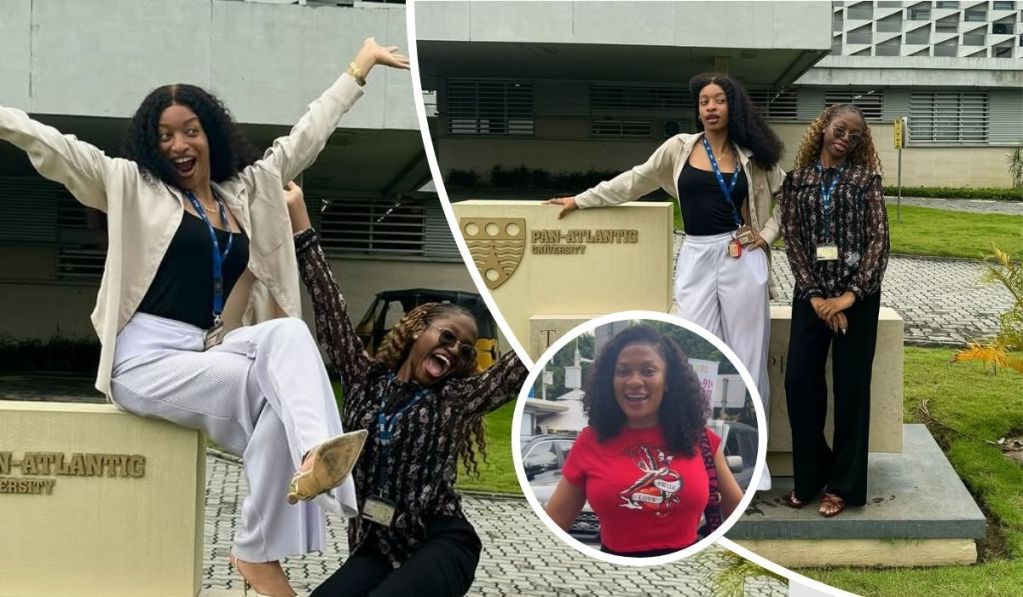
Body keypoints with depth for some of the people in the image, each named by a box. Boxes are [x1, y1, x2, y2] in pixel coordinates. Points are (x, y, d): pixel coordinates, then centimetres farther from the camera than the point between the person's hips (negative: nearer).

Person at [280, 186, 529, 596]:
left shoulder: (456, 400, 2)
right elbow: (331, 308, 5)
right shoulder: (366, 381, 7)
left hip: (440, 544, -3)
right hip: (376, 545, 3)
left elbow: (527, 360, -7)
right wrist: (298, 217, 3)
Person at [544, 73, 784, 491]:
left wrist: (767, 233, 4)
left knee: (746, 358, 3)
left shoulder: (751, 155, 6)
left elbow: (784, 196, 18)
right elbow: (634, 181, 13)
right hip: (696, 259, 1)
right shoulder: (679, 148, 7)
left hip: (742, 259, -1)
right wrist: (581, 199, 15)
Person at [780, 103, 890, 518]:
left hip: (858, 295, -2)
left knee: (851, 386, 3)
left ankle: (843, 483, 13)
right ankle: (809, 474, 15)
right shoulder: (798, 180, 5)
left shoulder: (866, 179, 1)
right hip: (811, 294, 2)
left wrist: (851, 294, -14)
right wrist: (815, 295, -10)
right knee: (799, 381, -2)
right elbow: (793, 239, 0)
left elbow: (879, 240, -5)